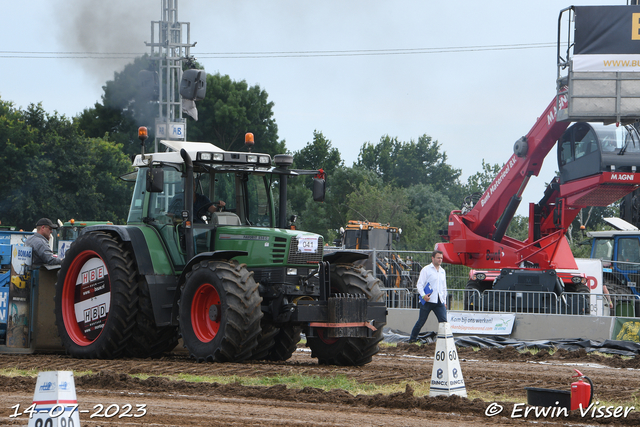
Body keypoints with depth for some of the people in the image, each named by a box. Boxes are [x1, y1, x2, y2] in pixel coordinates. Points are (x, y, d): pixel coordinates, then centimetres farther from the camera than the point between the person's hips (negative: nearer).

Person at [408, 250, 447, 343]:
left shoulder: (442, 271, 18)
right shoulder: (426, 270, -1)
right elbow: (419, 284, -5)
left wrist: (444, 301, 20)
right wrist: (423, 295, -21)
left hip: (439, 301, 5)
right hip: (428, 300, -5)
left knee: (443, 321, -8)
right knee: (421, 321, 3)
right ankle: (412, 338, 20)